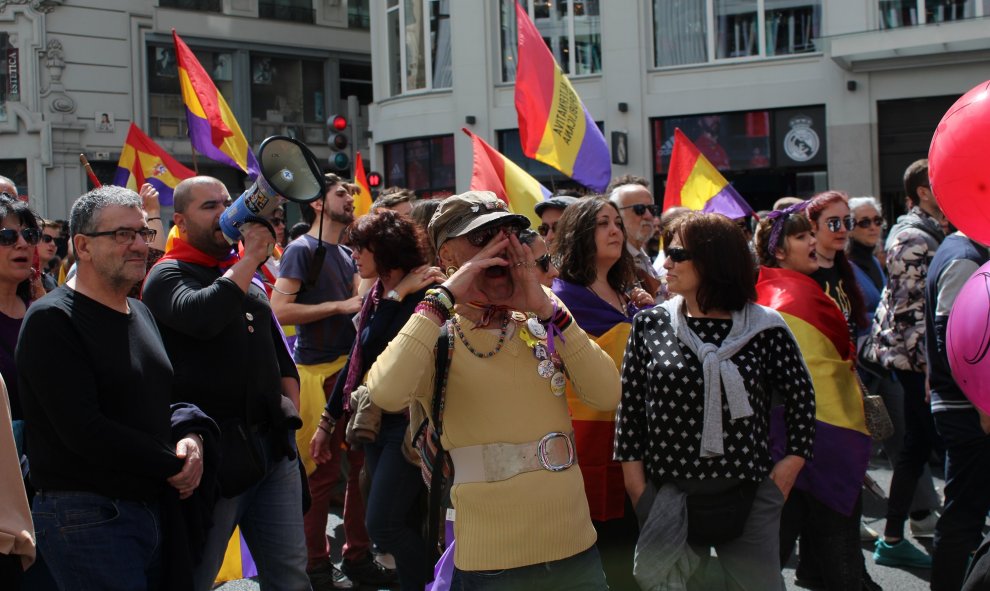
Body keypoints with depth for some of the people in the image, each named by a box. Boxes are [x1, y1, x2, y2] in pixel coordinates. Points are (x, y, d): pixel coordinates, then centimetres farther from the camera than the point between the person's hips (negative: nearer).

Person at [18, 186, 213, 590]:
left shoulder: (139, 313, 16)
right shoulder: (53, 321, -13)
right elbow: (84, 430, -20)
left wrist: (190, 434, -2)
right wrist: (172, 466, -12)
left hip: (154, 508, 8)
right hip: (87, 519, -8)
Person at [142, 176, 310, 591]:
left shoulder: (251, 280, 19)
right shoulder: (168, 276, -3)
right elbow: (201, 316, -26)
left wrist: (289, 412, 13)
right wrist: (251, 257, -19)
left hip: (273, 447, 6)